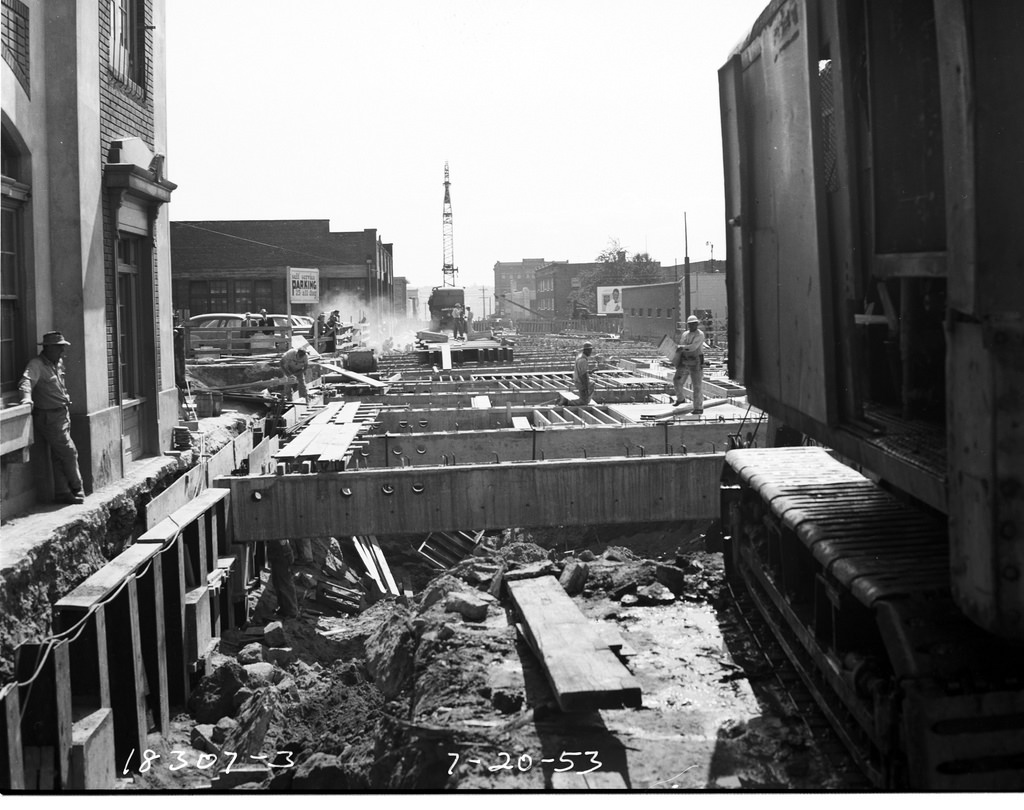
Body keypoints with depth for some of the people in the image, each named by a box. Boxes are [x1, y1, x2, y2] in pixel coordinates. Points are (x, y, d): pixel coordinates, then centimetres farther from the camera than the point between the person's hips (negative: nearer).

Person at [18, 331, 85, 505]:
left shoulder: (58, 363, 13)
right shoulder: (37, 364, -14)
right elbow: (26, 381, -30)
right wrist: (27, 398, -46)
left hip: (62, 415, 8)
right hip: (49, 417, -8)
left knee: (59, 457, 11)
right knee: (69, 452, -7)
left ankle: (63, 493, 15)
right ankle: (76, 489, 7)